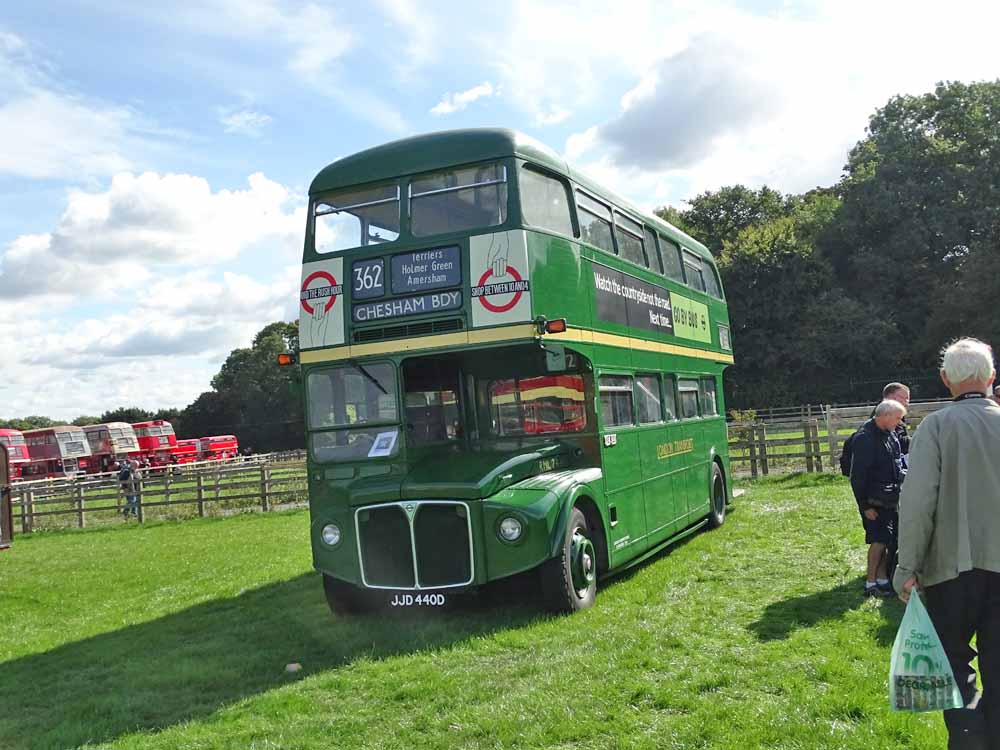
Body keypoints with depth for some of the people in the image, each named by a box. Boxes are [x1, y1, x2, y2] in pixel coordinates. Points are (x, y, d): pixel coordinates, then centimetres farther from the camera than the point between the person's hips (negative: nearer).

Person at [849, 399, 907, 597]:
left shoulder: (890, 434, 8)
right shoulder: (865, 438, -19)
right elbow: (858, 476, -19)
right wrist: (865, 506, -17)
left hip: (889, 498, 8)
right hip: (874, 501, -8)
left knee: (884, 540, 12)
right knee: (879, 539, -6)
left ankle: (882, 579, 20)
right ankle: (870, 583, 2)